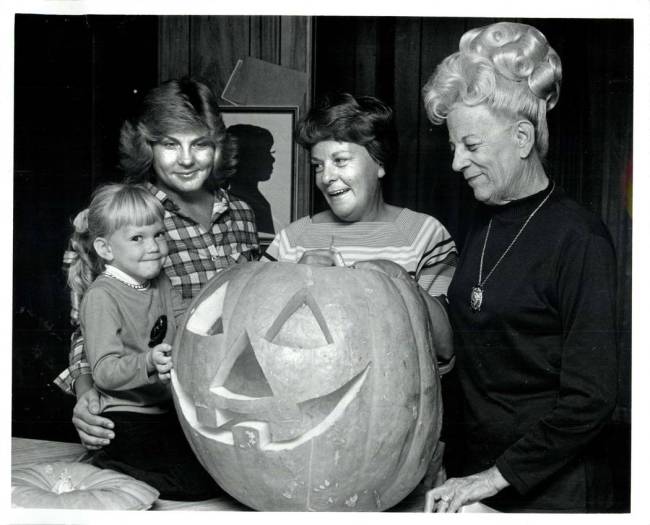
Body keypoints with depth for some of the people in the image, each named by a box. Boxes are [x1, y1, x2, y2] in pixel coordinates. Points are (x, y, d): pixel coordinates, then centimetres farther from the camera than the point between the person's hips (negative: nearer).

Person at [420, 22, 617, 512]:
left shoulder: (577, 239, -17)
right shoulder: (485, 224, 3)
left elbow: (590, 399, -19)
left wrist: (497, 476, -17)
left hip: (552, 491, -6)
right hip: (478, 475, 6)